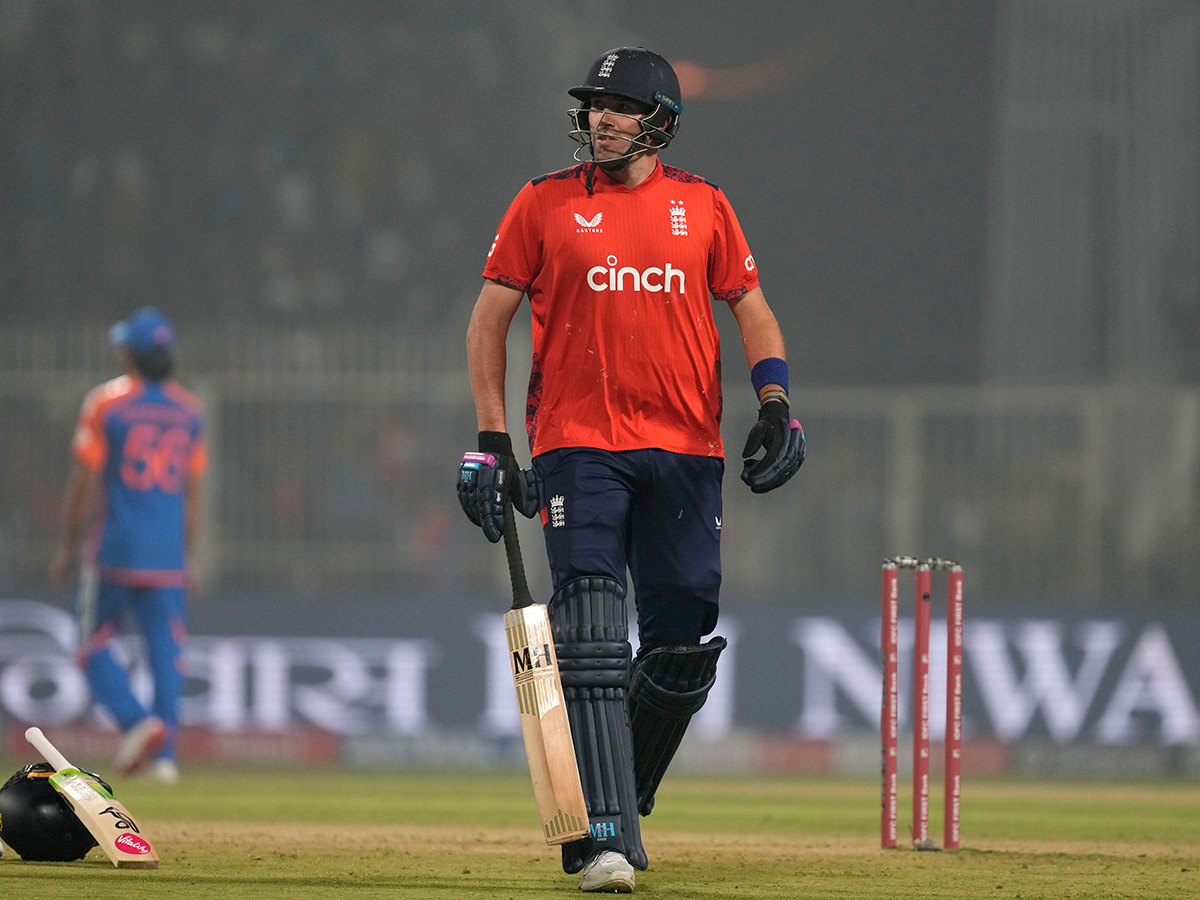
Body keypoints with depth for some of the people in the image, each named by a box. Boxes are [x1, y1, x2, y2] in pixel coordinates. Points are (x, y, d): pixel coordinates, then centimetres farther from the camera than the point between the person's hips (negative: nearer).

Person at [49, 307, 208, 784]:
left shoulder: (106, 402, -6)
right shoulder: (188, 410, 7)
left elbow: (84, 480, -6)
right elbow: (192, 492, 10)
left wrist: (67, 545, 3)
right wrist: (186, 557, 18)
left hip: (114, 547, -3)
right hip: (168, 556, 3)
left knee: (94, 642, 7)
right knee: (166, 650, 5)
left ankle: (137, 722, -14)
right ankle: (164, 753, -3)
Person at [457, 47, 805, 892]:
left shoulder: (702, 206, 9)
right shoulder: (544, 204, 4)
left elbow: (750, 306, 13)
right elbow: (490, 318, 6)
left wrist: (775, 404, -3)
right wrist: (492, 441, -1)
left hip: (685, 450, 3)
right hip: (577, 445, -3)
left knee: (683, 643, 4)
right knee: (592, 642, -13)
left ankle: (622, 799, 26)